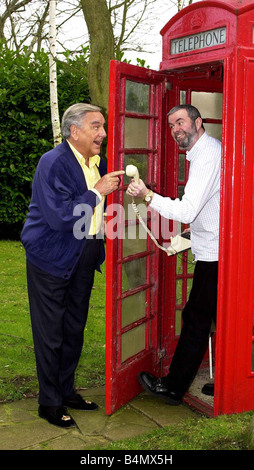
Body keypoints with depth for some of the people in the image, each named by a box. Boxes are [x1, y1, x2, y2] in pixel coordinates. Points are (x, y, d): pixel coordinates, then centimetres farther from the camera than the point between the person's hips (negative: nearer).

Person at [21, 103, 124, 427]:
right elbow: (60, 217, -27)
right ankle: (49, 403, 19)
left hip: (83, 259, 8)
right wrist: (97, 192, -22)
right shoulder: (53, 163, -18)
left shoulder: (97, 163, 7)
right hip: (51, 260, -8)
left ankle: (66, 391, 34)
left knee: (74, 329, 17)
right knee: (50, 334, 4)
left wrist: (117, 185, 2)